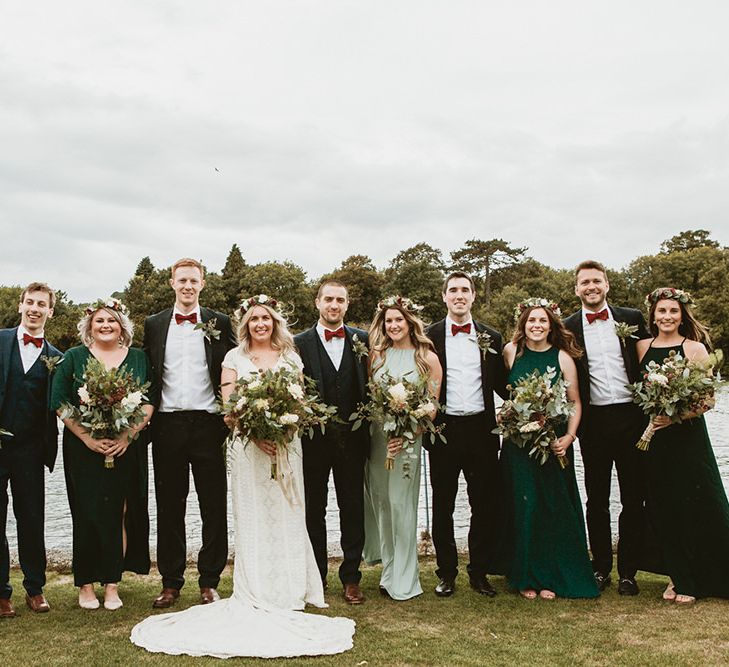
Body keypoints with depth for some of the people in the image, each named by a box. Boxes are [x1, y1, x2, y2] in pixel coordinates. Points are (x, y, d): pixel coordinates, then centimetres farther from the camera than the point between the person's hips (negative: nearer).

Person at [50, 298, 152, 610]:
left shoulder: (138, 358, 10)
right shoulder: (74, 358, 6)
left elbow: (150, 400, 3)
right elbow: (59, 402, -1)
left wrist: (129, 435, -11)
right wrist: (87, 437, -11)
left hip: (127, 449, 1)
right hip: (84, 449, -1)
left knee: (120, 513, 1)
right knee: (87, 514, 0)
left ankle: (112, 583, 11)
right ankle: (86, 584, 12)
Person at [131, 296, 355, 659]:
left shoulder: (291, 357, 10)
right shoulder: (235, 358, 5)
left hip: (286, 445, 2)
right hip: (247, 447, -2)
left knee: (286, 516, 3)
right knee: (252, 518, 1)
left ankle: (290, 591, 12)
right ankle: (256, 595, 8)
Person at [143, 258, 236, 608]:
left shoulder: (219, 323, 4)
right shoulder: (154, 324, 9)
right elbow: (147, 375, 10)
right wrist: (146, 421, 4)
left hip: (207, 423, -1)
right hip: (167, 425, 1)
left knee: (214, 506, 4)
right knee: (169, 507, 9)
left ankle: (209, 581, 16)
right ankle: (171, 582, 20)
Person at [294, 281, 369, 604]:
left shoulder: (362, 340, 4)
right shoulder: (300, 343, -1)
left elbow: (369, 386, 4)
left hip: (351, 437, 1)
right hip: (314, 438, -1)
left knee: (352, 508, 8)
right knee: (314, 510, 11)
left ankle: (351, 577, 19)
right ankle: (316, 576, 24)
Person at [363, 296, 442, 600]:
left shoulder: (427, 358, -2)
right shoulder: (376, 355, 8)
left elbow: (432, 407, -3)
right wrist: (366, 432, -4)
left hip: (408, 438, -4)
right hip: (376, 437, 4)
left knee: (401, 505, -1)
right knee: (380, 504, 10)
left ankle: (404, 580, 11)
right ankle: (389, 571, 26)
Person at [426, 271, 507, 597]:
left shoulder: (491, 338, 8)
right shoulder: (429, 337, 2)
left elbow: (502, 385, 11)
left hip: (481, 430, 2)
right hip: (444, 431, -1)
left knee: (486, 506, 7)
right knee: (442, 506, 8)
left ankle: (479, 572, 22)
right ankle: (447, 573, 22)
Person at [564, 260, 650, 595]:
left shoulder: (631, 319, 5)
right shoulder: (567, 328, 2)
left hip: (630, 416, 1)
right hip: (594, 421, 0)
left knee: (634, 499, 7)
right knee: (597, 500, 10)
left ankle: (628, 571, 19)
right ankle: (601, 567, 22)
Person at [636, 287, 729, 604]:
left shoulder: (695, 348, -3)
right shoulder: (642, 347, 7)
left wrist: (677, 416, -20)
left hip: (688, 437, -3)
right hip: (654, 438, 3)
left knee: (699, 509, 1)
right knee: (663, 510, 7)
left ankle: (699, 582, 19)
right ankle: (678, 578, 22)